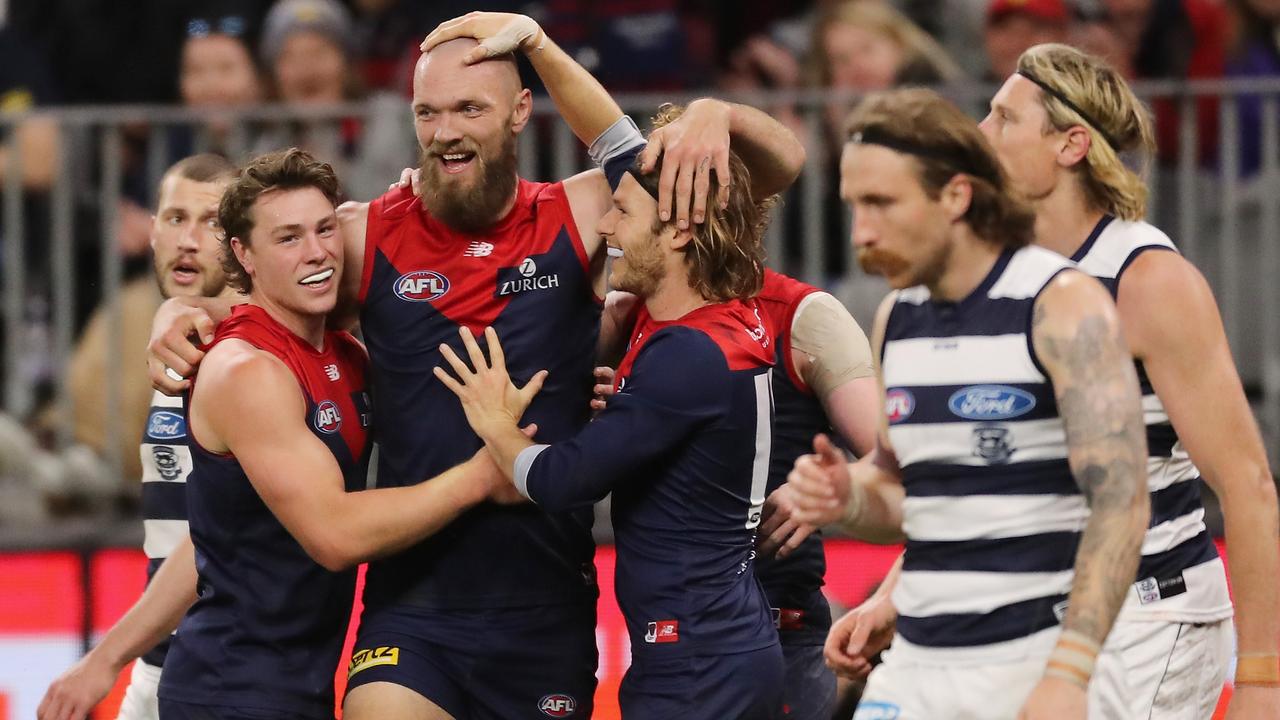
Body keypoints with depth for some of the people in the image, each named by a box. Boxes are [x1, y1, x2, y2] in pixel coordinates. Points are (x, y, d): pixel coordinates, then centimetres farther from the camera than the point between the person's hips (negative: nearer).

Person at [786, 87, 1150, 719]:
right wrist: (847, 498, -1)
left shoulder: (1065, 305, -11)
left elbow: (1120, 501, -17)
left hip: (1038, 663, -6)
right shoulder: (896, 318, 11)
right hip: (916, 667, 6)